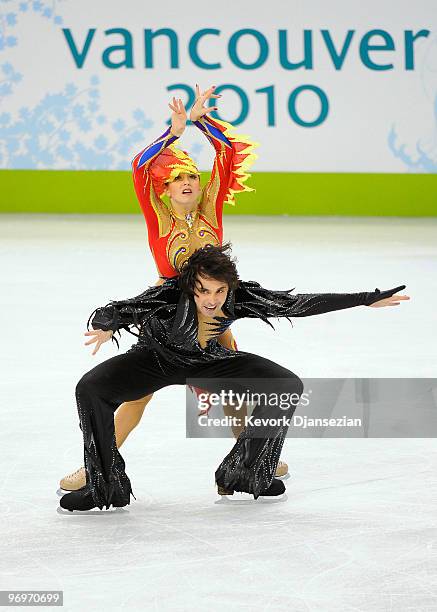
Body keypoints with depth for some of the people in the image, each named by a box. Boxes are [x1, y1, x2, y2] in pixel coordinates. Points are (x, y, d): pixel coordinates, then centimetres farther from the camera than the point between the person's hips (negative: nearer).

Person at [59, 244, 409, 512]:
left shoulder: (242, 298, -27)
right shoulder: (170, 296, -36)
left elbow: (298, 304, -21)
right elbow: (114, 312, -39)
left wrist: (368, 300, -21)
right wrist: (106, 327, -64)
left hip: (207, 362, 3)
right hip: (157, 358, -3)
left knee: (288, 387, -7)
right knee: (90, 390, -27)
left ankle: (245, 474, 11)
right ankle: (105, 487, -10)